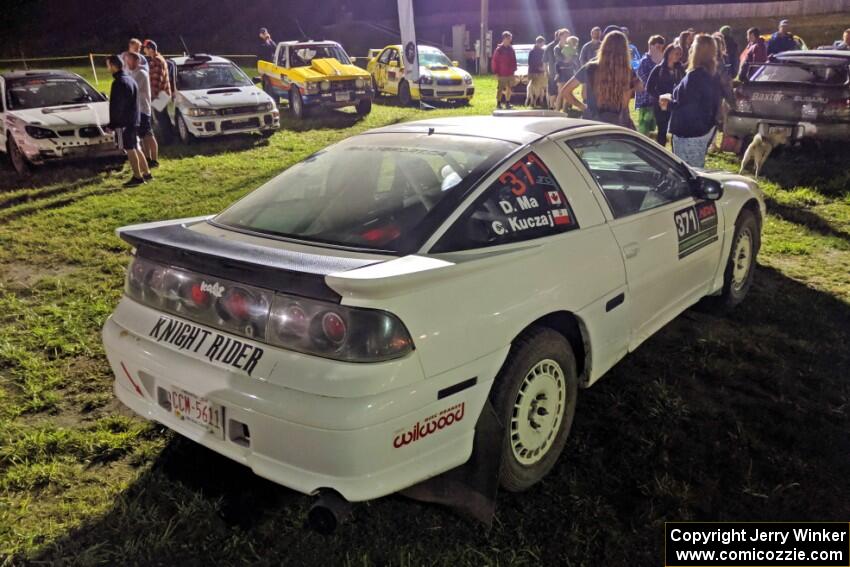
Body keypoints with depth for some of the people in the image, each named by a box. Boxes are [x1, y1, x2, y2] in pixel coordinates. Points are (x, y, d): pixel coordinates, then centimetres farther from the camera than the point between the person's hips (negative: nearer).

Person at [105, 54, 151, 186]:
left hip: (123, 122, -9)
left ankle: (137, 177, -1)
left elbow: (116, 106, -18)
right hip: (133, 120, 9)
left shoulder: (118, 82, -17)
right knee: (135, 148, 15)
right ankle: (146, 173, 17)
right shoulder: (130, 79, 12)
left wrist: (112, 124, -11)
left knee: (130, 150, -4)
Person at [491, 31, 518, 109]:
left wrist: (514, 69, 7)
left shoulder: (511, 49, 8)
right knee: (500, 89, 0)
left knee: (509, 88, 9)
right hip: (501, 74, -5)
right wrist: (496, 72, -10)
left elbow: (514, 60, 14)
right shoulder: (499, 49, -7)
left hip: (510, 73, 5)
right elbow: (494, 61, -7)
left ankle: (507, 103, 18)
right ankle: (498, 103, 7)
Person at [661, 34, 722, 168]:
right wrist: (673, 98, 15)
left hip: (689, 132, -10)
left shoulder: (695, 76, -22)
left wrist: (668, 102, -2)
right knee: (697, 170, 19)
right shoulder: (712, 75, 8)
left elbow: (684, 106, -21)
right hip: (705, 129, 10)